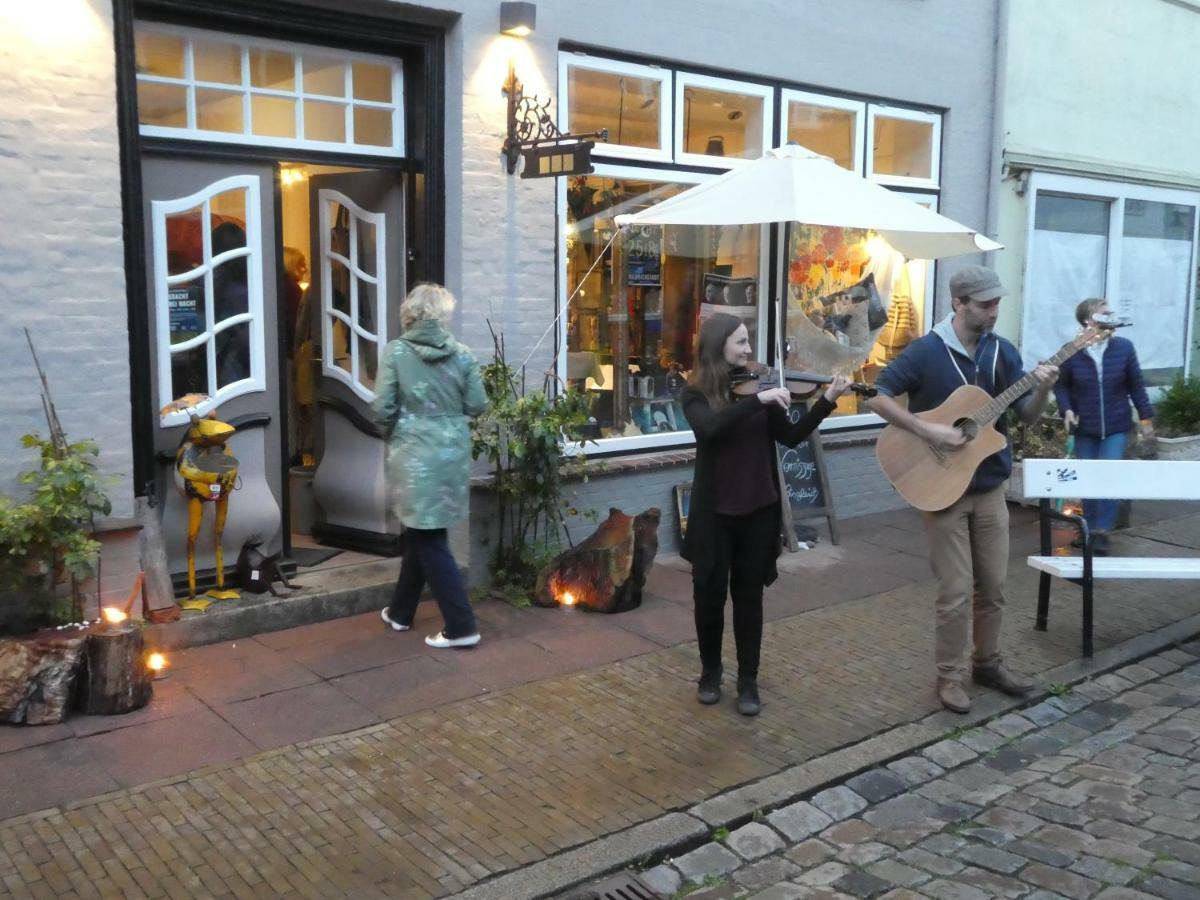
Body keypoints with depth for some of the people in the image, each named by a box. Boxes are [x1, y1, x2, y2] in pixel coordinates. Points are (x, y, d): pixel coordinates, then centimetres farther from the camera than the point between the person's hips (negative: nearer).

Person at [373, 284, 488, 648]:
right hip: (453, 452, 4)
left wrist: (394, 433, 10)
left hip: (415, 453, -4)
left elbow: (383, 408, -10)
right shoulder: (461, 354, 0)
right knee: (420, 532, 18)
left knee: (429, 540, 3)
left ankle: (461, 626, 1)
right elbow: (478, 405, 1)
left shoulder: (396, 352, -8)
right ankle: (400, 611, 33)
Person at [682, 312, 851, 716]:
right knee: (709, 593, 9)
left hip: (758, 508, 2)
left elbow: (791, 436, -1)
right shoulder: (696, 394, -6)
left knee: (748, 595, 9)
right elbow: (710, 428, -28)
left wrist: (828, 400, -11)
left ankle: (748, 681, 20)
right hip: (714, 511, -2)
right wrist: (758, 400, -33)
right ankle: (710, 671, 30)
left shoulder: (758, 385, 4)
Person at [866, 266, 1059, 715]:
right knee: (957, 590, -1)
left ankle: (987, 662, 30)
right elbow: (878, 397, -13)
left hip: (990, 488, 5)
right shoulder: (925, 351, -12)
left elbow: (1027, 416, 4)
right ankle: (950, 675, 14)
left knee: (993, 585, 13)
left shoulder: (1003, 352, 3)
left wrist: (1042, 390, -18)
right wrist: (929, 431, -21)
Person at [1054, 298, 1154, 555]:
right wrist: (1067, 410, -15)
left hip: (1116, 428, 0)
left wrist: (1146, 417, 4)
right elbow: (1061, 386, 1)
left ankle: (1103, 532, 4)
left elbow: (1136, 385, 1)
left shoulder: (1124, 347, -6)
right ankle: (1091, 530, 23)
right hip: (1085, 429, 0)